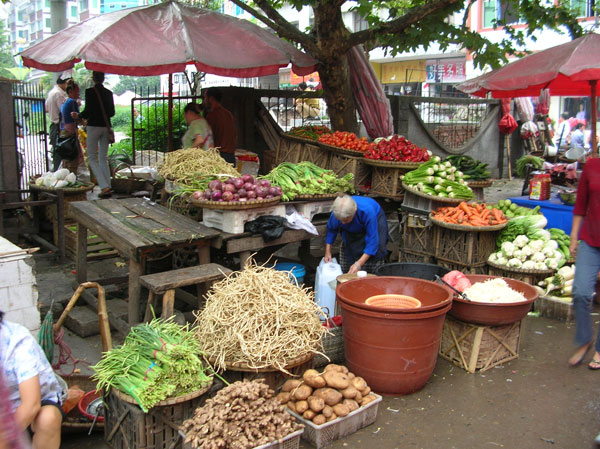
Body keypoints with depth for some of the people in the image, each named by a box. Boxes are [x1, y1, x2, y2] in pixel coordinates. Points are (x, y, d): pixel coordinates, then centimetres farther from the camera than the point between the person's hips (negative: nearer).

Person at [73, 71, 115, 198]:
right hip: (106, 126, 5)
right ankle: (108, 187, 8)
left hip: (93, 126, -5)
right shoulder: (108, 93, 6)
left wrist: (78, 115, 8)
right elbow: (112, 112, 8)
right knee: (104, 158, 12)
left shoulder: (90, 91, -8)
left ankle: (104, 186, -12)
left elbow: (88, 111, -12)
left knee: (92, 158, 2)